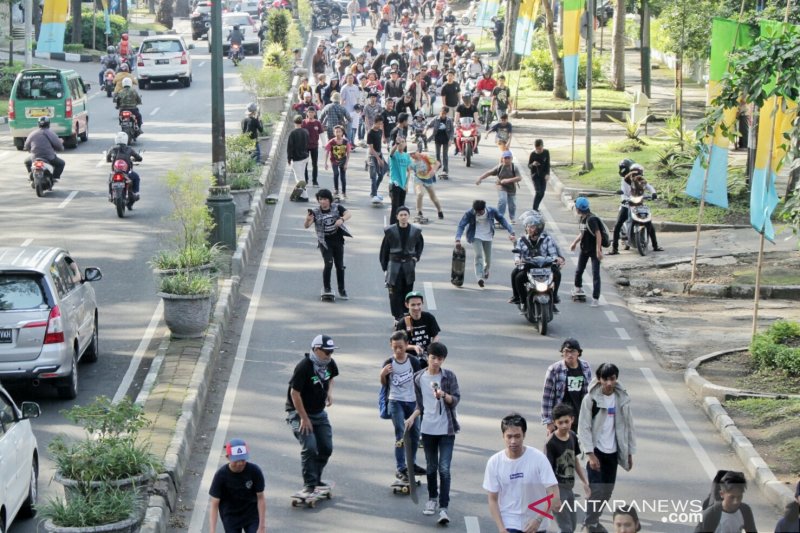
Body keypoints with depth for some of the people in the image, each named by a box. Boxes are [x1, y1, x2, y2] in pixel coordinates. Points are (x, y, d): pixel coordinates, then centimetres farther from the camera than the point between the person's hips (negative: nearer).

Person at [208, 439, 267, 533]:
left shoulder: (254, 471, -20)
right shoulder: (221, 475, -22)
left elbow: (260, 498, -12)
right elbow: (214, 504, -20)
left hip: (252, 515, 0)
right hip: (231, 517, 0)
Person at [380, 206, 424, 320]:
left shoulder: (415, 231, 1)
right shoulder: (390, 231, -4)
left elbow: (420, 244, 22)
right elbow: (384, 250, 2)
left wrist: (416, 257, 7)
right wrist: (385, 268, -1)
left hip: (409, 266, 2)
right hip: (394, 265, -2)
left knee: (407, 292, 5)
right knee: (395, 293, -6)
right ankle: (397, 317, -1)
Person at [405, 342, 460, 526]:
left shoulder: (449, 376, -6)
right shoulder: (419, 378, 2)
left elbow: (456, 400, -6)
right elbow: (421, 404, 12)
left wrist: (444, 395, -25)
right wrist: (412, 418, -3)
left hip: (446, 429, -3)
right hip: (428, 429, 3)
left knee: (444, 469, -9)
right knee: (431, 468, 14)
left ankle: (443, 508, -10)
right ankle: (432, 499, 33)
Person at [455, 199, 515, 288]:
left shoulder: (492, 211, -16)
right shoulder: (469, 213, -20)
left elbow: (502, 220, -6)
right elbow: (461, 226, -21)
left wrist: (511, 232, -15)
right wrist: (458, 239, -35)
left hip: (488, 237, 2)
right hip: (476, 237, -2)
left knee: (488, 260, 11)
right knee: (479, 255, -23)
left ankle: (485, 272, 42)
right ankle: (480, 278, -30)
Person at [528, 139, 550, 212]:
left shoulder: (546, 152, -7)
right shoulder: (532, 154, -12)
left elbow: (548, 164, -2)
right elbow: (529, 166, -4)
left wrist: (547, 174, -14)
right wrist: (533, 164, -28)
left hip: (543, 175, 3)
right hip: (535, 175, -3)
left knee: (542, 193, 4)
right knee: (538, 192, -14)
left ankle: (536, 208, 21)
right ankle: (534, 209, -7)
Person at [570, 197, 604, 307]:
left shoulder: (591, 219, -23)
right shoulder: (582, 219, 5)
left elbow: (598, 234, -25)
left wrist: (598, 250, -28)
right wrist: (575, 243, 20)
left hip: (594, 250, -9)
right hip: (584, 249, 9)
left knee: (595, 274, -5)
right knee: (579, 270, 19)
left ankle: (595, 298, -5)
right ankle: (578, 288, 43)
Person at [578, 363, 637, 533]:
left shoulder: (622, 399, 1)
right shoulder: (590, 399, -11)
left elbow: (628, 426, 8)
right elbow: (584, 428, -12)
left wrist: (630, 453, 8)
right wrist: (591, 454, -17)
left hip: (613, 451, 5)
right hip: (596, 450, -5)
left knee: (607, 490, 10)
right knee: (596, 489, -10)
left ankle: (594, 519, 26)